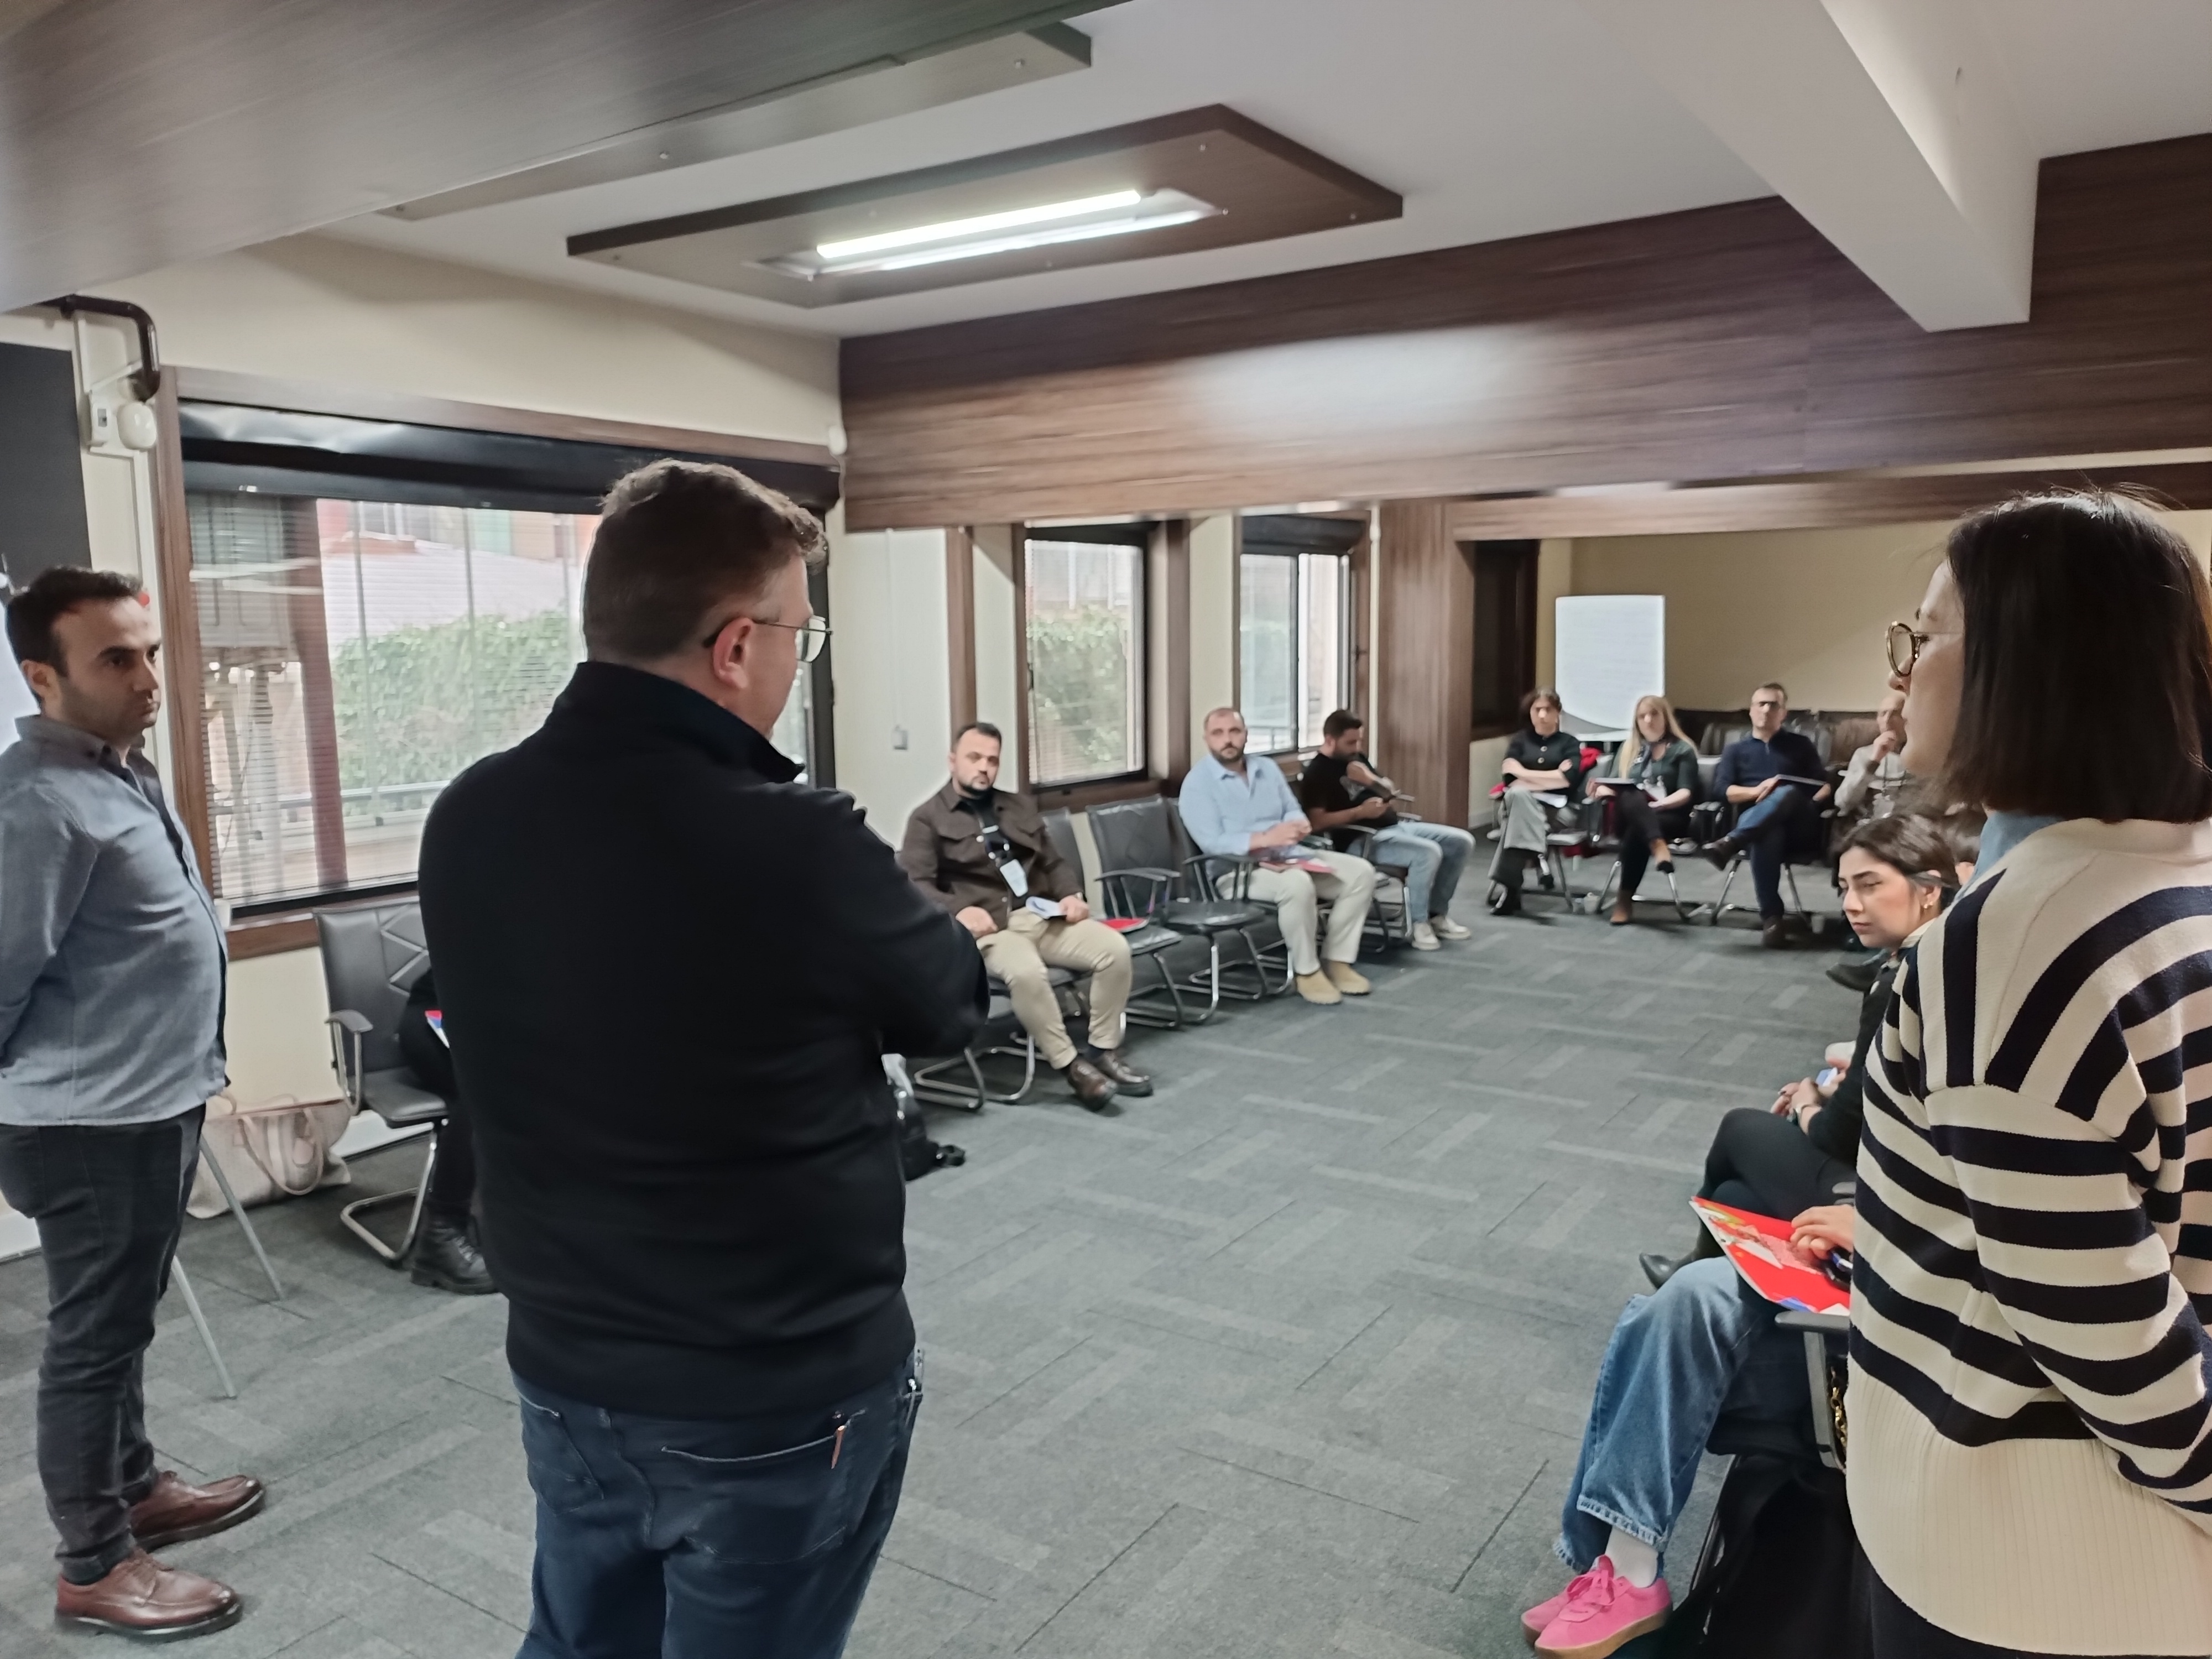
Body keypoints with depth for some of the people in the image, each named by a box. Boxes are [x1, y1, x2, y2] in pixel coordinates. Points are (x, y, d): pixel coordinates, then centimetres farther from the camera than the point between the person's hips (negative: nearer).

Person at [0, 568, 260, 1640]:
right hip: (94, 1126, -9)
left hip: (152, 1106, 9)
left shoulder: (120, 770, 9)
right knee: (93, 1339, 5)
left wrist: (175, 1078, 19)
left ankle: (135, 1490, 39)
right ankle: (94, 1570, 20)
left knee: (122, 1325, 22)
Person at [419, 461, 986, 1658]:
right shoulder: (794, 849, -27)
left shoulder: (467, 821, -8)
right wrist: (934, 926, 10)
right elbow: (950, 1007, -9)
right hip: (780, 1396, -5)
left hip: (563, 1367, 6)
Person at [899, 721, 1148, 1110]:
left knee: (1115, 948, -19)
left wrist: (1071, 894, 2)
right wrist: (959, 910, -25)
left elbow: (1054, 863, 24)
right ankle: (1070, 1065, -21)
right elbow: (914, 883, -8)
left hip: (1043, 915, 5)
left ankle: (1105, 1051, -6)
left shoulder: (1021, 807, 23)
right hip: (989, 925, -5)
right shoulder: (929, 818, 4)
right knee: (1027, 972, -38)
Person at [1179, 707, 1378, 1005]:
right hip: (1238, 869, -7)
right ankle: (1306, 971, -18)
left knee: (1361, 871, -8)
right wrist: (1265, 839, -29)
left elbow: (1293, 810, 12)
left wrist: (1299, 825, -15)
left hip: (1291, 856, 7)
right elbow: (1212, 843, -18)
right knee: (1297, 884, -37)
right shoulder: (1197, 783, -9)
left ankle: (1337, 960, -1)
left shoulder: (1266, 767, 13)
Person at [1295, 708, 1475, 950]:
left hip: (1396, 824, 9)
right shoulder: (1316, 773, -8)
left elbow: (1391, 791, 21)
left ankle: (1438, 913, 10)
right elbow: (1316, 822, -19)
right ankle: (1418, 923, -13)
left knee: (1462, 841, 1)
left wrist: (1371, 780, -2)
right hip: (1363, 839, -9)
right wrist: (1360, 812, -23)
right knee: (1429, 853, -30)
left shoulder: (1357, 758, 17)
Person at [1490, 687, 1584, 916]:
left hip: (1556, 809, -1)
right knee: (1517, 794, -37)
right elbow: (1511, 776, 1)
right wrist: (1553, 776, -4)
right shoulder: (1519, 740, 19)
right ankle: (1536, 860, -44)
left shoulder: (1570, 743, 14)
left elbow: (1570, 779, -5)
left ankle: (1507, 883, -41)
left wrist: (1528, 779, -5)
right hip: (1518, 803, 1)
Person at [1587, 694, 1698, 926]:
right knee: (1631, 798, -35)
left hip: (1670, 817, -2)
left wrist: (1662, 803, -23)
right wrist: (1603, 789, -12)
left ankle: (1625, 900, -36)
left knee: (1636, 832, -37)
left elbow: (1686, 793, -2)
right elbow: (1613, 784, 13)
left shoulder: (1682, 750, 11)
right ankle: (1658, 845, -60)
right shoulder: (1629, 748, 24)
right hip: (1628, 816, 3)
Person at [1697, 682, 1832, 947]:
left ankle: (1730, 843, -48)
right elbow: (1723, 789, 6)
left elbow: (1825, 784, 13)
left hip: (1799, 828, 0)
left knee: (1787, 793, -36)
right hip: (1754, 825, 0)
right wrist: (1756, 791, -13)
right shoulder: (1735, 750, 24)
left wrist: (1812, 805, -11)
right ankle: (1771, 918, -41)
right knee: (1766, 833, -40)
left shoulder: (1800, 744, 25)